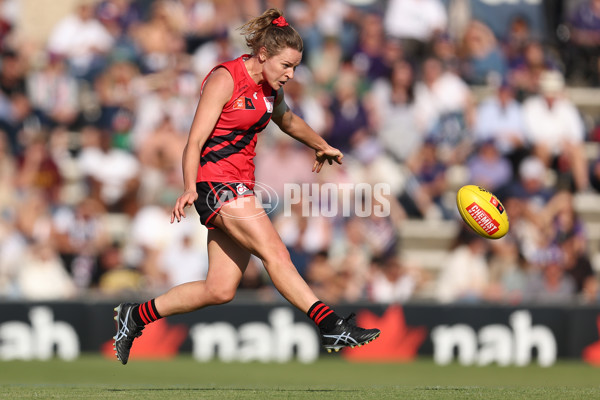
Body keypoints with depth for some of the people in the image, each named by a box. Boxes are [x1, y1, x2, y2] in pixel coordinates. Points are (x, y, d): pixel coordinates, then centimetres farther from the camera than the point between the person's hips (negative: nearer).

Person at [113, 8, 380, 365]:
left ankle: (135, 315, 17)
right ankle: (330, 326, -29)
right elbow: (195, 141, -16)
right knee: (275, 252, -22)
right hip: (215, 181, -9)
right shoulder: (225, 79, -11)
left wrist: (321, 146, 47)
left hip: (241, 188, 9)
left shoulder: (270, 89, 13)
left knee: (221, 290, 4)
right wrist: (190, 188, -29)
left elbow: (287, 120, 35)